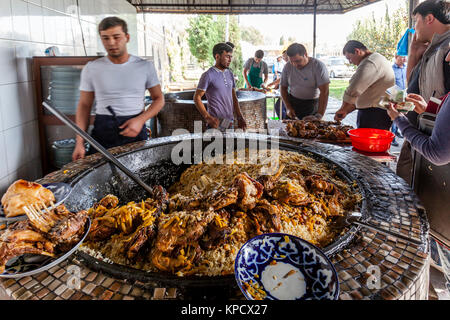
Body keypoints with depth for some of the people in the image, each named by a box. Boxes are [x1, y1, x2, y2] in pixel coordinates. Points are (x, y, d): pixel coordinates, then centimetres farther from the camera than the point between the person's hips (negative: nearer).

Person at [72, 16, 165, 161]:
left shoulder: (145, 66, 1)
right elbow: (84, 105, 4)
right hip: (102, 132, 0)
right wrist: (79, 143, -5)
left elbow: (158, 99, 5)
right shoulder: (91, 68, 2)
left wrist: (140, 120, -13)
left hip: (136, 130, 0)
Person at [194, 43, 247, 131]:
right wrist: (208, 117, -18)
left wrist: (240, 118, 8)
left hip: (229, 123, 6)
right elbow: (197, 98, -9)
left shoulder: (230, 74, 12)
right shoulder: (208, 75, -8)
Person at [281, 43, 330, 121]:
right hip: (292, 102, 3)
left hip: (312, 104, -3)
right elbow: (283, 88, 5)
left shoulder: (318, 66, -17)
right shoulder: (287, 67, -5)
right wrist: (288, 108, -8)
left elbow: (324, 92, -22)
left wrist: (318, 116, -30)